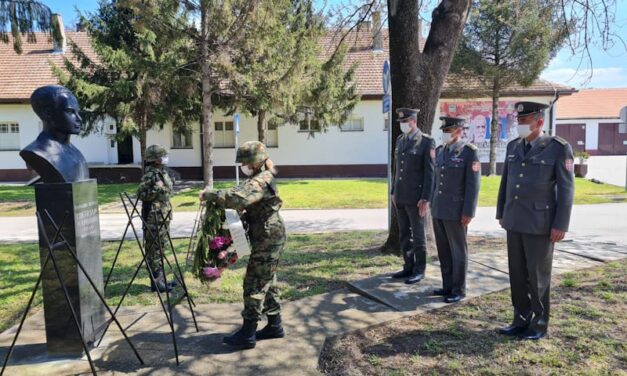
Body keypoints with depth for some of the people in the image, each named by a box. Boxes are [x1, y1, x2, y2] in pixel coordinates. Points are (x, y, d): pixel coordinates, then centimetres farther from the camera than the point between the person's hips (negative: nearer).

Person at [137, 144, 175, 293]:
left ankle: (161, 278, 24)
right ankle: (156, 282, 3)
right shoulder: (150, 174, -14)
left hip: (163, 217, 9)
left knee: (161, 248, 15)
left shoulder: (162, 172, 13)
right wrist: (156, 189, -27)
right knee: (154, 249, -3)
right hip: (153, 218, -9)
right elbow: (141, 194, -18)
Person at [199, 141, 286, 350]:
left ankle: (247, 334, 4)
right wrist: (242, 217, 1)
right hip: (270, 238, 10)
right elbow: (249, 205, 19)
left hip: (266, 240, -10)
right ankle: (275, 326, 26)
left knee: (254, 285, -4)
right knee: (267, 282, 16)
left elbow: (237, 198, -35)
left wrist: (209, 195, -24)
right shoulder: (263, 178, 14)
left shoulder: (260, 181, -19)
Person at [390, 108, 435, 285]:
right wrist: (394, 192, 15)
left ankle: (419, 270, 14)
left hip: (416, 197, -7)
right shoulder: (400, 140, 11)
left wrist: (425, 199, -18)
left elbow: (430, 172, -13)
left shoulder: (427, 142, -10)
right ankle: (408, 267, 23)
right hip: (401, 196, 7)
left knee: (418, 235, 2)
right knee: (404, 234, 12)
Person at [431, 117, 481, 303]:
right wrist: (433, 205, 15)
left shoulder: (469, 152, -11)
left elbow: (473, 184, -14)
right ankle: (448, 286, 25)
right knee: (443, 250, 12)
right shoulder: (440, 150, 10)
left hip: (456, 210, -7)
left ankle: (459, 290, 15)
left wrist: (468, 212, -17)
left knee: (458, 251, 4)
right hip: (439, 209, 7)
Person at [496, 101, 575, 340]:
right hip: (514, 222, 5)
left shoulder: (559, 148, -9)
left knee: (538, 276, 4)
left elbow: (566, 189, -11)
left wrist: (560, 225, -14)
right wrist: (501, 213, 13)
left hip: (540, 224, -5)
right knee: (517, 273, 10)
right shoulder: (513, 147, 8)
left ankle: (539, 324, 20)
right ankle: (521, 320, 23)